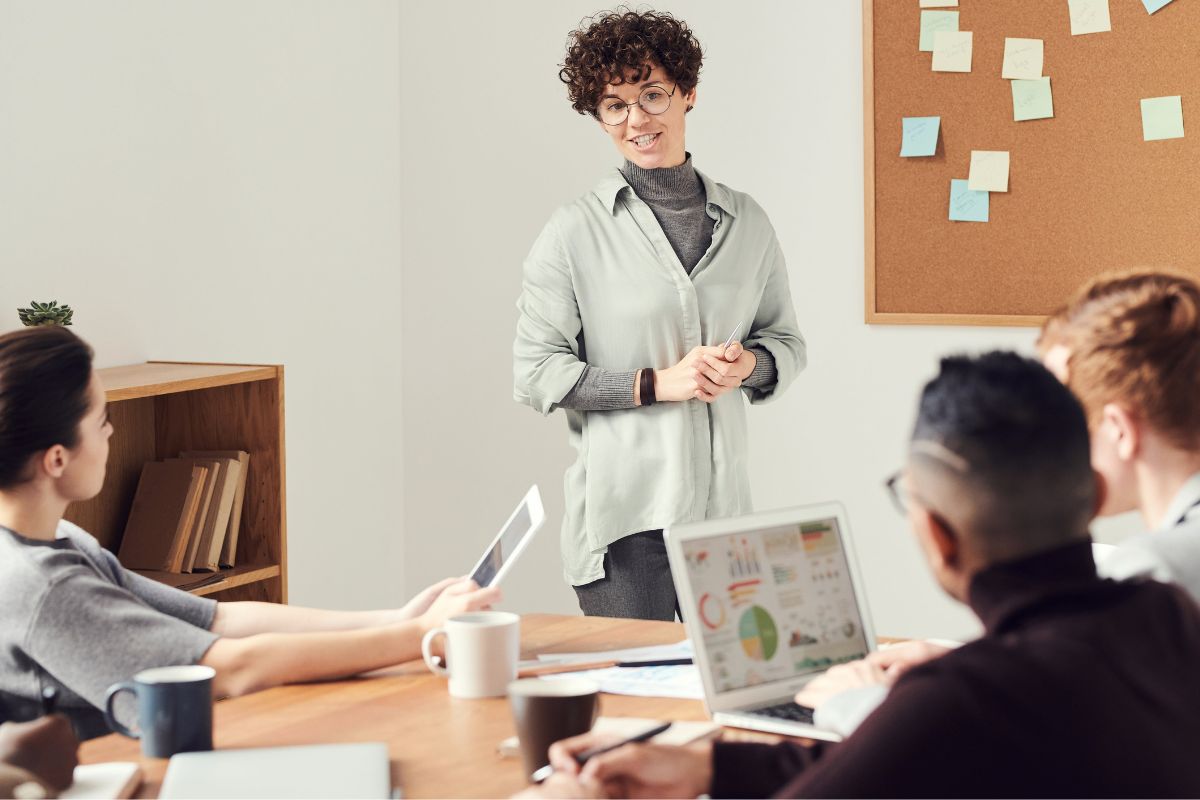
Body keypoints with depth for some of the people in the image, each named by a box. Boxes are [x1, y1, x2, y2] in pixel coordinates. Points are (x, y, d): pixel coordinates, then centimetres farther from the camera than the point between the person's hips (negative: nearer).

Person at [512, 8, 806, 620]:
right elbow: (534, 375, -5)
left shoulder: (746, 224, 10)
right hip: (623, 517, -4)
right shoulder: (576, 233, -2)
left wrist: (748, 365, -4)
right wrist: (656, 383, -13)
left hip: (724, 506, 4)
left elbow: (787, 341, 19)